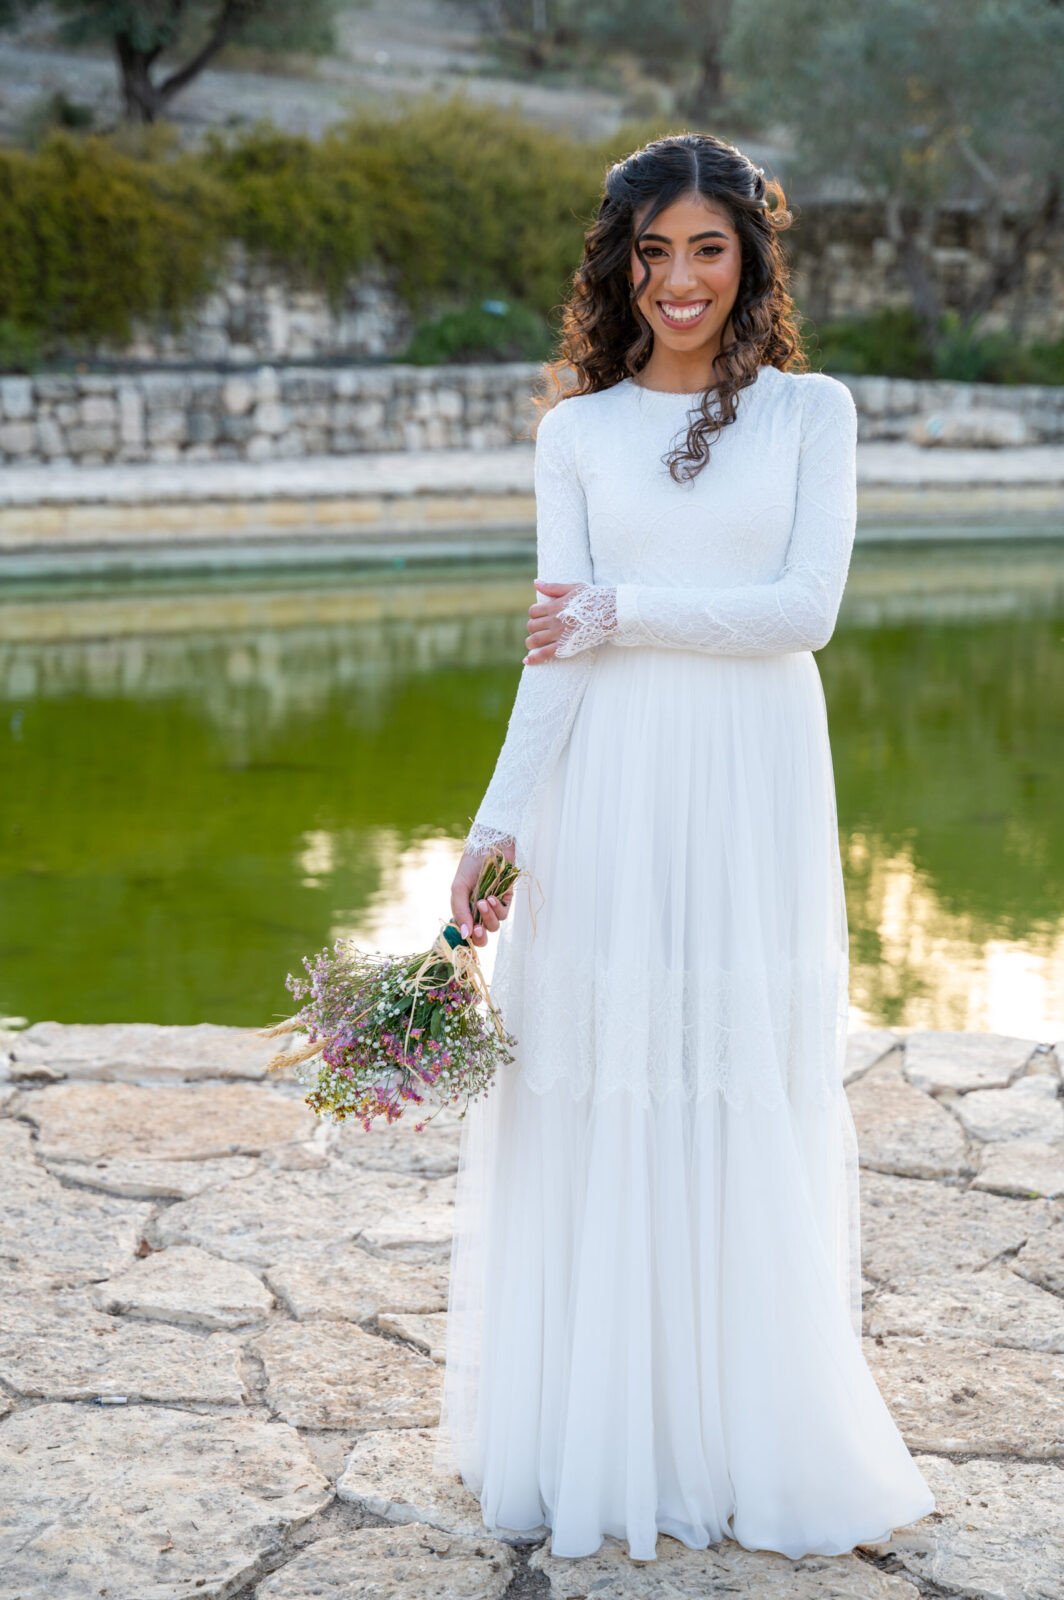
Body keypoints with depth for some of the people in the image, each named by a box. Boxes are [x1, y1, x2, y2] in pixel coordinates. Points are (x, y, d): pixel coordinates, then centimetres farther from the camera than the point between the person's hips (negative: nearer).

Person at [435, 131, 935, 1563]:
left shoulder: (811, 410, 6)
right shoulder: (577, 431, 8)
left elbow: (806, 607, -6)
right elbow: (555, 649, 1)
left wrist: (628, 612, -10)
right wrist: (497, 820, -8)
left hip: (756, 792, 0)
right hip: (610, 792, 1)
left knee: (756, 1110, 4)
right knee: (602, 1108, 3)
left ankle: (751, 1438, 19)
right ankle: (601, 1437, 17)